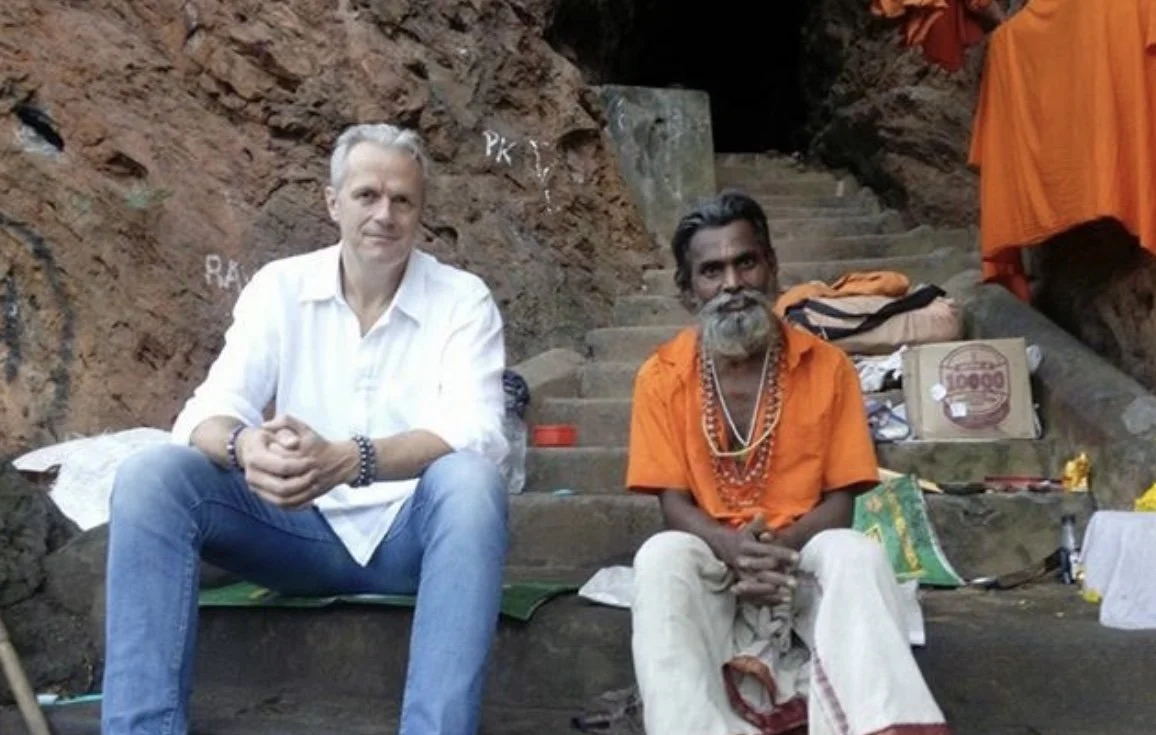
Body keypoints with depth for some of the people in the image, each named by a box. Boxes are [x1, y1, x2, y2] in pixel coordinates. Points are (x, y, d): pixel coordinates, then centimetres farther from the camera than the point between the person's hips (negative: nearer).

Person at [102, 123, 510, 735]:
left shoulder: (462, 298, -6)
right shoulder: (279, 286, 1)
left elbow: (474, 434, -21)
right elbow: (209, 413, -8)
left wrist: (344, 460, -39)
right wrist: (247, 447, -35)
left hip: (411, 531, -2)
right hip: (303, 528, 2)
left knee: (470, 480, -35)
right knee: (151, 474, -19)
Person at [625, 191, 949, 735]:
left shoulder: (827, 367, -2)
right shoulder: (661, 377, -2)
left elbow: (840, 500, -2)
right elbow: (675, 504, -4)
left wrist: (779, 547, -24)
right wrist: (732, 547, -27)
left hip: (805, 558, 0)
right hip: (712, 561, 0)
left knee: (857, 554, -33)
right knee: (660, 559, -34)